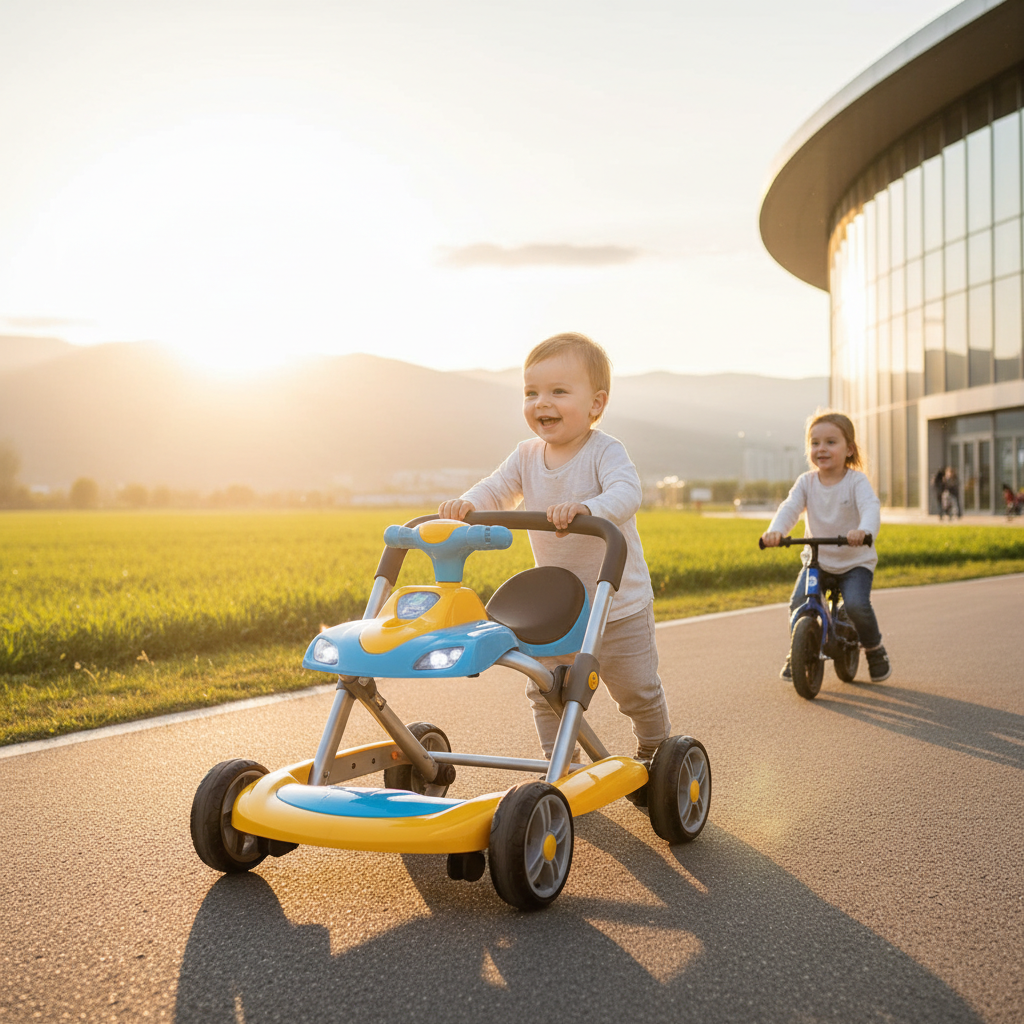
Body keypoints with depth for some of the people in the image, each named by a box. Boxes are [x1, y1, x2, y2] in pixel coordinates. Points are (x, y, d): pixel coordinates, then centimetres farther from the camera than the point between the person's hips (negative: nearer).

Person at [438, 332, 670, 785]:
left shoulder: (605, 451, -19)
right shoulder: (527, 456, -1)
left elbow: (626, 493, -36)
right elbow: (496, 490, -6)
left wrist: (586, 508, -56)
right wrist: (465, 504, -29)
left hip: (619, 607, -4)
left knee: (638, 692, 10)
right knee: (546, 692, 6)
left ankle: (655, 754, 38)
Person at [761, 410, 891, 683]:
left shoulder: (856, 481, -12)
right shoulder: (807, 482, -3)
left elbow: (870, 508, -29)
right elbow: (790, 507, -16)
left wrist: (864, 530, -52)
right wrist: (775, 530, -39)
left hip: (855, 561, -3)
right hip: (817, 559, 3)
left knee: (856, 605, -24)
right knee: (798, 604, -17)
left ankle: (875, 650, 7)